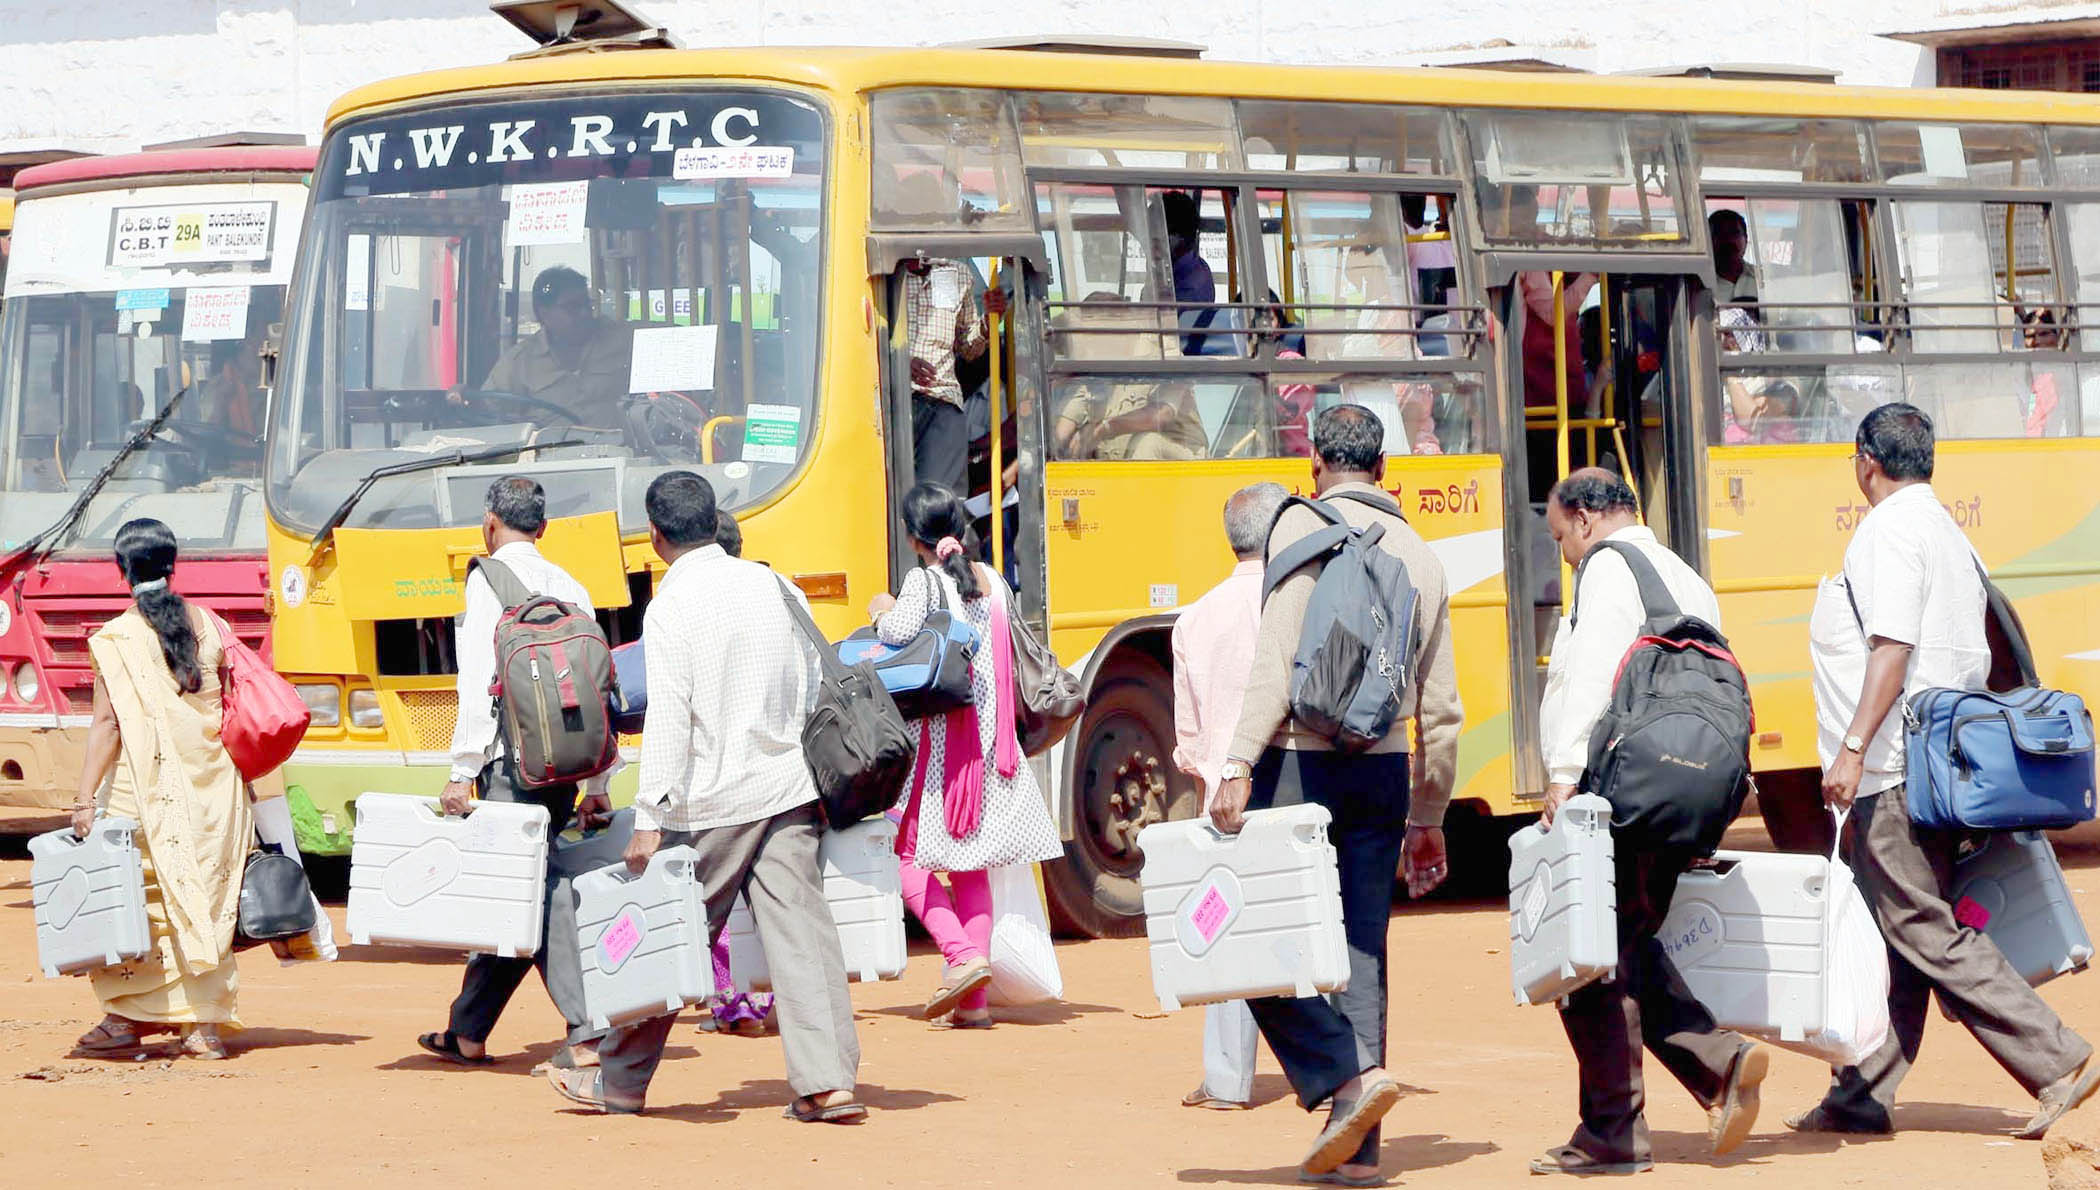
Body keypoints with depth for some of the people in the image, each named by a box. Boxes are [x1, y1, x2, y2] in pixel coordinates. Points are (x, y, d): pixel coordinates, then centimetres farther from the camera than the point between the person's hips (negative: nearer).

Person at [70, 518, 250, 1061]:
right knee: (206, 896, 7)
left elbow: (108, 723, -12)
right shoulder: (209, 626, 4)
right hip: (213, 786, 4)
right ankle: (205, 1024, 6)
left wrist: (84, 800, -11)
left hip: (148, 787, -4)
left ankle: (128, 1017, 8)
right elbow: (233, 708, 8)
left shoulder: (117, 639, -7)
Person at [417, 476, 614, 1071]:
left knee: (540, 894, -11)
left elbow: (481, 682, -12)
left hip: (512, 759, -7)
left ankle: (586, 1033, -20)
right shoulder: (570, 588, 17)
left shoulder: (493, 578, -3)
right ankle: (467, 1033, 22)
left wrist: (463, 771, -12)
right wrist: (597, 787, 18)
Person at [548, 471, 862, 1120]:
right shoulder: (775, 588, 8)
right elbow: (816, 694, 12)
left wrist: (650, 819, -15)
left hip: (712, 800, -5)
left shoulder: (672, 607, -10)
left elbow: (669, 719, -16)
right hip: (789, 789, 5)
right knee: (800, 931, 1)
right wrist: (821, 785, 21)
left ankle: (621, 1080, 18)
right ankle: (827, 1083, -8)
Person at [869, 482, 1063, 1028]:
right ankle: (974, 1001, 7)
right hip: (988, 736, 6)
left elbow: (901, 631, -25)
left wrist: (883, 612, -4)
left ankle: (963, 956, -18)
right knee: (969, 864, 11)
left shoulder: (925, 581, -9)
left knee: (906, 852, 1)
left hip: (936, 735, -6)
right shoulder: (994, 583, 9)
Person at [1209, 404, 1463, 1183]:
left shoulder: (1304, 526, -3)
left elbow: (1278, 661, -15)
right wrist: (1428, 818, 23)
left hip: (1302, 761, -6)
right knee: (1360, 951, 7)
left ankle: (1347, 1072, -17)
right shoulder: (1421, 555, 15)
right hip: (1384, 770, 6)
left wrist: (1238, 765, -19)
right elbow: (1440, 709, 16)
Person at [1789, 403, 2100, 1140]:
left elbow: (1893, 649, -21)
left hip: (1898, 771, -10)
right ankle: (1863, 1096, 14)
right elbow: (1974, 661, 21)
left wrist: (1853, 748, -25)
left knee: (1924, 933, -10)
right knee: (1886, 933, 12)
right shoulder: (1949, 534, 19)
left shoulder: (1890, 531, -10)